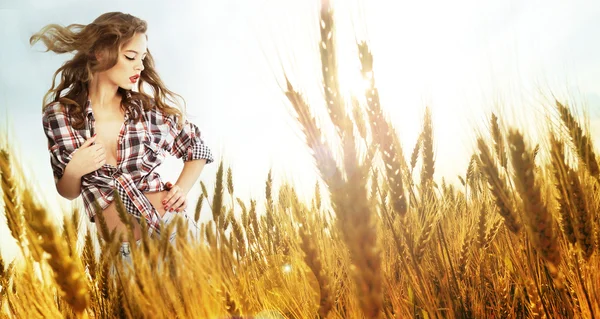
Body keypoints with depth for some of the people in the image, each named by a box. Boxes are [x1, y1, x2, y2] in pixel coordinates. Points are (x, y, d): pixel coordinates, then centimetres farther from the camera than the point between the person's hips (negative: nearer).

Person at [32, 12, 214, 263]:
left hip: (173, 230, 1)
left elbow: (198, 151, 12)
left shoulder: (149, 107, -4)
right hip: (115, 249, 0)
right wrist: (73, 171, -14)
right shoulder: (58, 115, -4)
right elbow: (68, 193, 7)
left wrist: (181, 189, -4)